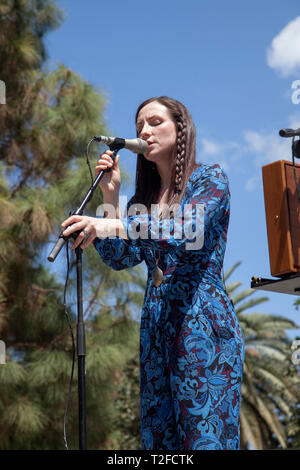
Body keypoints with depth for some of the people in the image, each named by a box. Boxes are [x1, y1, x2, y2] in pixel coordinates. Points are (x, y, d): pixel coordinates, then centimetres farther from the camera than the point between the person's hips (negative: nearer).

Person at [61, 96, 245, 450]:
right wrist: (110, 195, 2)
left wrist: (112, 225, -31)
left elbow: (188, 229, -20)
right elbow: (120, 258, 7)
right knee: (158, 435, 5)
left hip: (202, 323, -6)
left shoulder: (210, 179, 1)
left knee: (206, 433, -10)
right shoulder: (143, 198, 19)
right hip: (156, 326, 6)